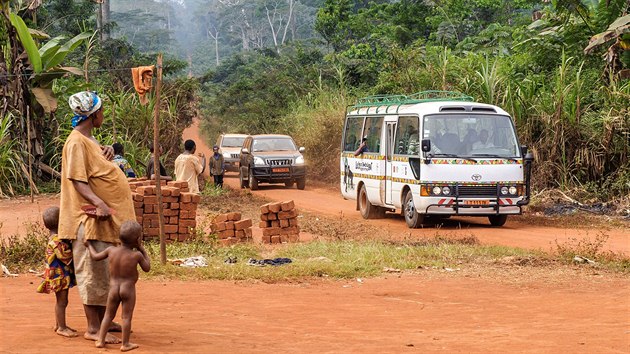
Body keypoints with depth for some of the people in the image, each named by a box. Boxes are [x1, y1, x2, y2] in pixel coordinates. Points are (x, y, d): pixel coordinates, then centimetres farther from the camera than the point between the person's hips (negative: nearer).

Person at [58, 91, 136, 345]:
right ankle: (93, 329, -1)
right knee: (94, 272, -6)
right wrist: (98, 203, -31)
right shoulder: (77, 142, -15)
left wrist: (107, 154, 8)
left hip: (106, 218, 10)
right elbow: (78, 180, -21)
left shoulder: (89, 139, 15)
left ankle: (101, 321, 25)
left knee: (104, 272, 16)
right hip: (90, 219, -10)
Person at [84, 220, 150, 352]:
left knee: (108, 315, 15)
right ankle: (125, 344, 5)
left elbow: (95, 256, 9)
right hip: (129, 289, -3)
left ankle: (100, 340, 14)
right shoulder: (137, 255, -12)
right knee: (127, 317, 3)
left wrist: (89, 245, 27)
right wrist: (142, 250, 10)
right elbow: (147, 268, 3)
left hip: (113, 288, 3)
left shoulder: (111, 250, -3)